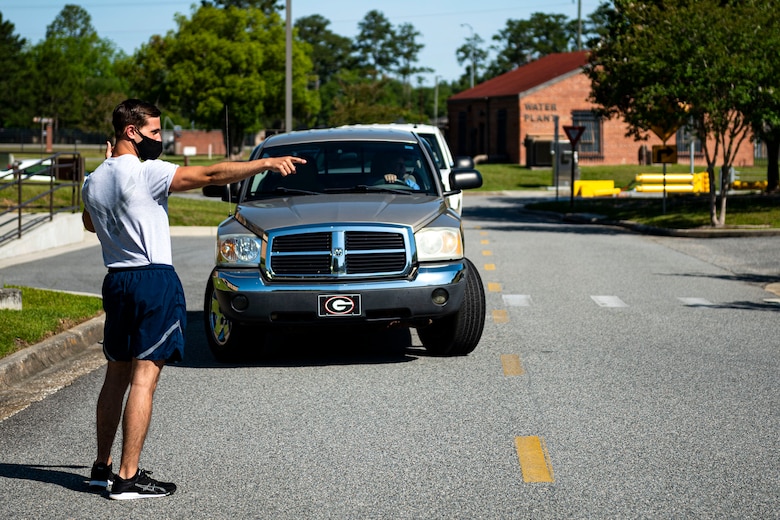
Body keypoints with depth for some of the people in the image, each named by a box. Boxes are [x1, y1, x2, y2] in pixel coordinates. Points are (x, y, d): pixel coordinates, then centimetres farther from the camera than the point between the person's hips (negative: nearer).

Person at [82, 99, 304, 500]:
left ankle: (102, 467, 21)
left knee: (116, 375, 16)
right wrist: (266, 163, -18)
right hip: (153, 280, -8)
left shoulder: (93, 182, 10)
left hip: (115, 281, 8)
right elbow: (211, 175, -20)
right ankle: (128, 478, -9)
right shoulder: (144, 173, -13)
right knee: (144, 377, -7)